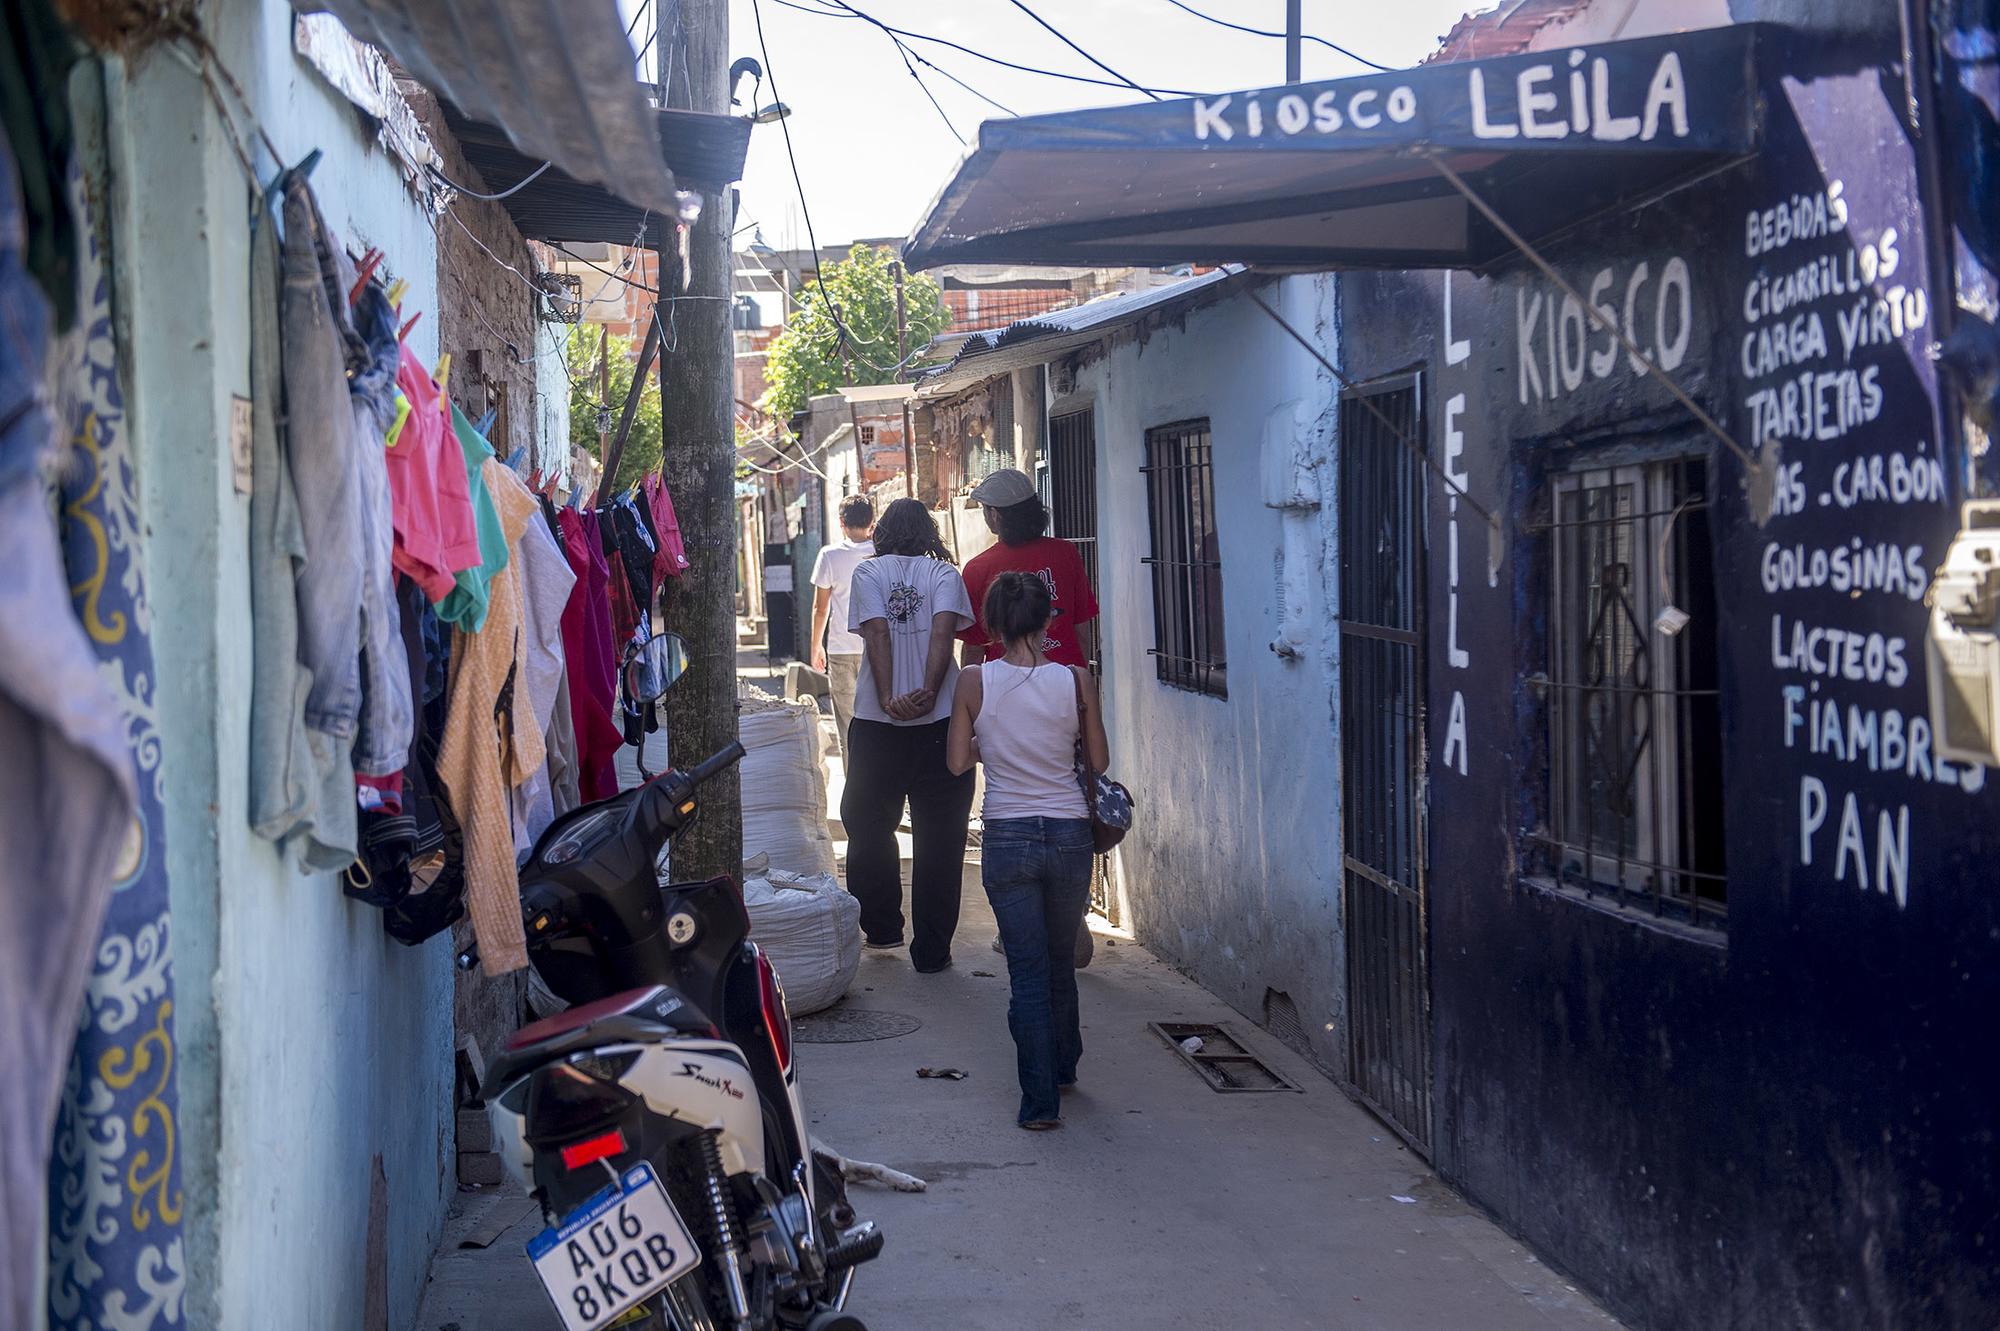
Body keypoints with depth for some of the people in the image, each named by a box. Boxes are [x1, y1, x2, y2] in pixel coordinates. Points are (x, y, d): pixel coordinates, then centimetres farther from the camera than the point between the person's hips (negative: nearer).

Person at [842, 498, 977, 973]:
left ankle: (882, 928, 26)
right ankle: (931, 950, 5)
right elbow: (943, 631, -11)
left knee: (870, 831, 19)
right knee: (938, 840, 4)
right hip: (938, 721, 0)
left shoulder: (868, 572, 5)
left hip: (877, 721, 0)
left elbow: (876, 633, -9)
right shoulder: (943, 573, 5)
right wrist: (929, 695, -18)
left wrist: (889, 699, -17)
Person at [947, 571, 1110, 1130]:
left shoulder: (974, 681, -9)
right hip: (1069, 835, 1)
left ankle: (1041, 1099, 1)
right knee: (1061, 961, 21)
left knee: (1028, 970, 5)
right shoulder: (1076, 680, -7)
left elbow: (957, 761, -1)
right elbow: (1099, 760, 2)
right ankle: (1063, 1069, 38)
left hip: (1007, 838, -1)